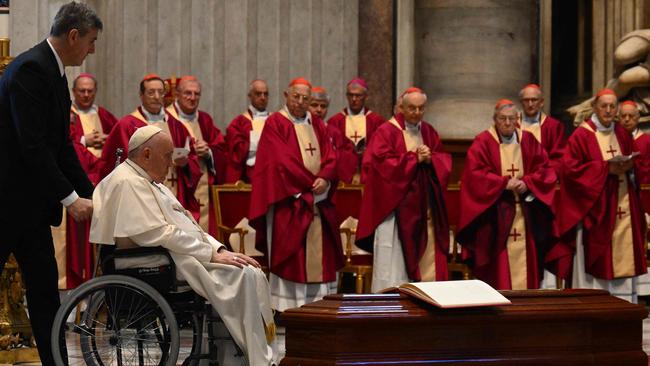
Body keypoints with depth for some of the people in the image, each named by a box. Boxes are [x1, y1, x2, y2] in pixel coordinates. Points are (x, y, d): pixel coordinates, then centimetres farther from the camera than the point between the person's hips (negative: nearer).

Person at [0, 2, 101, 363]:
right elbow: (32, 145, -23)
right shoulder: (30, 69, -17)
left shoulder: (53, 72, 13)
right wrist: (69, 198, -20)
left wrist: (90, 194, 10)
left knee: (44, 285, 9)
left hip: (31, 202, 10)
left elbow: (60, 145, 16)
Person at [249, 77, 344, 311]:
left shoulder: (316, 125, 16)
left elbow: (330, 158, 8)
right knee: (290, 255, -6)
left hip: (318, 201, 5)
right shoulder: (275, 124, -1)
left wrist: (324, 179, -13)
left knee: (320, 254, 2)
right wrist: (311, 184, -12)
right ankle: (288, 305, -5)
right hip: (288, 199, -5)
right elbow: (282, 161, -10)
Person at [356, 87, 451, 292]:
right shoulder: (386, 132, -5)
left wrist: (430, 159, -10)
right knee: (395, 261, -8)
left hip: (424, 208, 6)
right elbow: (382, 163, -15)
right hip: (396, 206, -6)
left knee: (425, 259, 3)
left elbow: (444, 160, 12)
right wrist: (414, 159, -14)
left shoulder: (429, 132, 14)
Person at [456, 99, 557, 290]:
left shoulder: (528, 140, 9)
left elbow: (545, 169, 7)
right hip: (496, 214, -3)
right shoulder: (483, 142, -2)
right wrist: (504, 183, -16)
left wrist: (527, 183, -11)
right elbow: (475, 174, -11)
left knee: (525, 259, 3)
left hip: (525, 214, 4)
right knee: (499, 259, -6)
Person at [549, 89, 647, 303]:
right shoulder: (581, 136, -4)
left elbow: (636, 165, 20)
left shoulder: (623, 135, 13)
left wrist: (628, 166, -4)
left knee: (623, 257, 2)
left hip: (623, 205, 5)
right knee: (595, 259, -5)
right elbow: (571, 168, -11)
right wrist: (606, 168, -16)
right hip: (594, 207, -5)